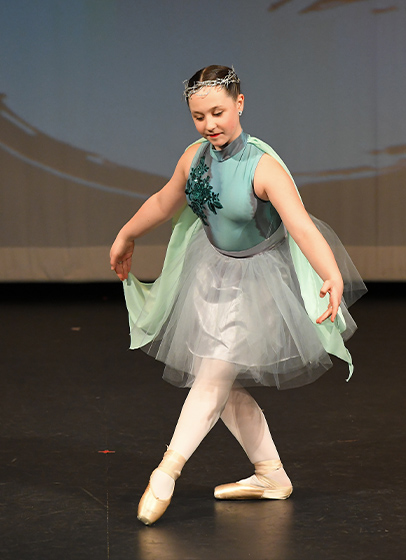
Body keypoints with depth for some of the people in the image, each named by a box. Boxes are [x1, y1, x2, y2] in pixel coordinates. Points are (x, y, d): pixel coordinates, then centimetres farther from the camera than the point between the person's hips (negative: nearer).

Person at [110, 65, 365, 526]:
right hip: (211, 273, 7)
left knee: (216, 373, -15)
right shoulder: (195, 157, -8)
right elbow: (165, 202, 12)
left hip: (258, 279, -7)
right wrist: (126, 237, 27)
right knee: (222, 385, 10)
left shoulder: (263, 166, -27)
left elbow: (302, 226, -39)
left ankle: (167, 469, -11)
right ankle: (271, 474, 22)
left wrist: (333, 277, -55)